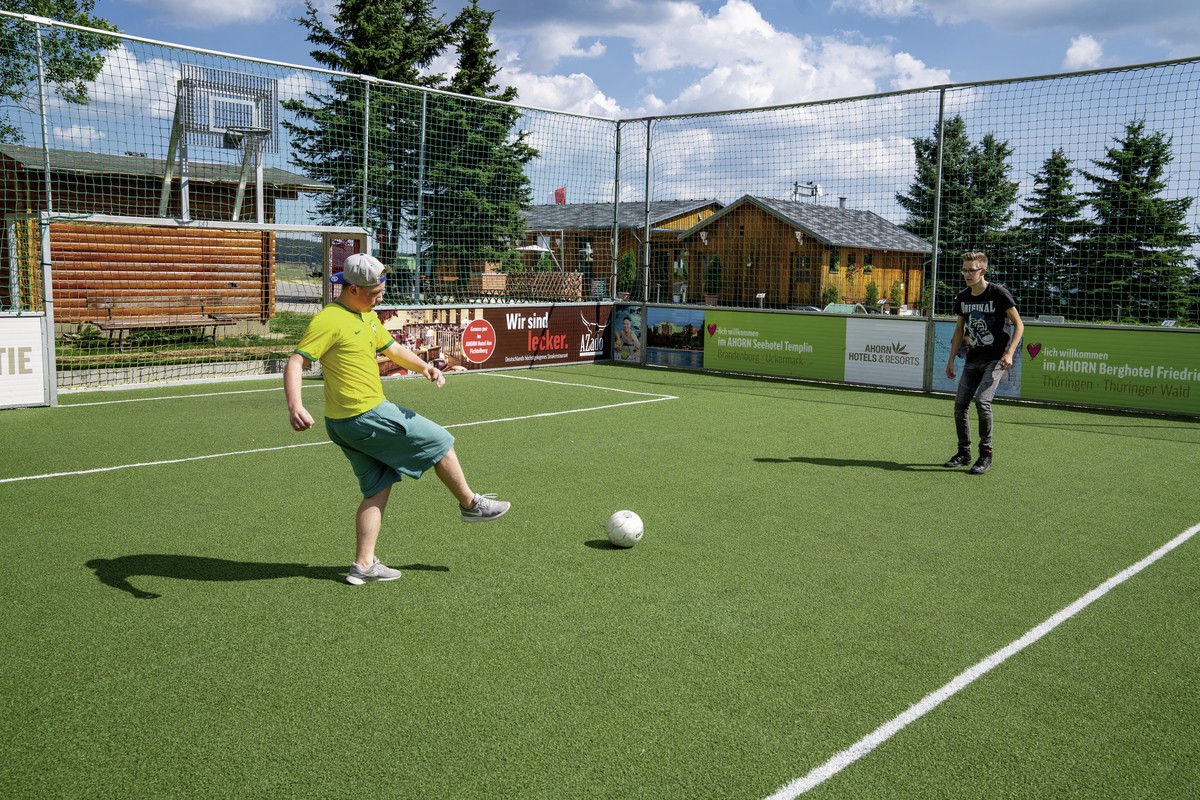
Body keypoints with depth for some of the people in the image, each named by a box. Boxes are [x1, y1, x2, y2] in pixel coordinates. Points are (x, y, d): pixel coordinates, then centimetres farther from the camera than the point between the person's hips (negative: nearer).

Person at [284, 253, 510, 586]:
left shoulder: (368, 316, 13)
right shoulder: (329, 320, -16)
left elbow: (394, 349, 23)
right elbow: (296, 362, -21)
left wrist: (423, 366, 4)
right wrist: (295, 405, -36)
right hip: (366, 417, -10)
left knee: (378, 487, 13)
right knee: (441, 442, 3)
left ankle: (364, 565, 15)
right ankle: (470, 504, 22)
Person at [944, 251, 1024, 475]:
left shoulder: (998, 293, -11)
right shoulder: (962, 297, 6)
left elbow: (1019, 324, -7)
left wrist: (1009, 353, -17)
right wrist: (951, 359, 13)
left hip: (996, 358, -6)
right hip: (973, 359, 6)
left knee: (982, 400, -21)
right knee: (960, 404, 1)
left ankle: (986, 454, -7)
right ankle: (964, 453, 16)